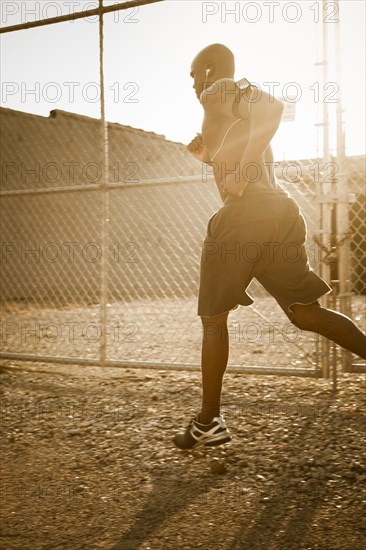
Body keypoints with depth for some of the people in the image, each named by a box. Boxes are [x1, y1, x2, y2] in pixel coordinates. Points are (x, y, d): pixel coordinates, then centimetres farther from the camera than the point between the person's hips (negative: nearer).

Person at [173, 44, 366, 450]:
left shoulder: (218, 91, 3)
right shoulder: (247, 111, 30)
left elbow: (272, 106, -17)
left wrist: (241, 174, -20)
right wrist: (209, 155, 26)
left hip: (243, 213, -8)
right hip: (279, 212, 8)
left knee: (214, 318, 2)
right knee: (305, 312, 8)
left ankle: (209, 423, 8)